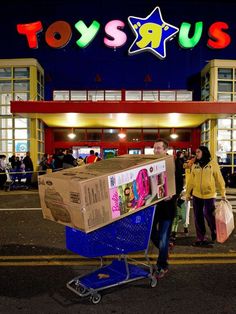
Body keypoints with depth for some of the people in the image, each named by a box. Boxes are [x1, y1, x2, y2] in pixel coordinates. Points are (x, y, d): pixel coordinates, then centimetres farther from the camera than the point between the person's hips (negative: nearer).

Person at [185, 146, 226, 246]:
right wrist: (188, 193, 9)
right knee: (198, 217, 8)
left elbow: (219, 179, -2)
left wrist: (223, 193, -4)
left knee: (208, 214, -1)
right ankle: (200, 238, 22)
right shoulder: (194, 165, 5)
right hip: (196, 195, 3)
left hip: (209, 195, -3)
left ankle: (214, 230, 32)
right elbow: (191, 180, 8)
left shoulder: (213, 164, -3)